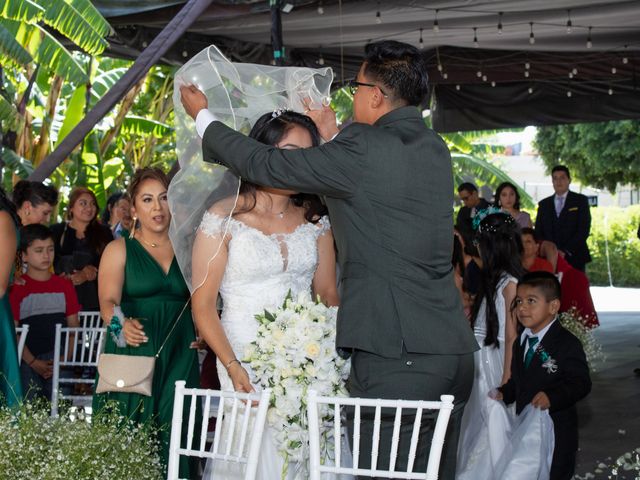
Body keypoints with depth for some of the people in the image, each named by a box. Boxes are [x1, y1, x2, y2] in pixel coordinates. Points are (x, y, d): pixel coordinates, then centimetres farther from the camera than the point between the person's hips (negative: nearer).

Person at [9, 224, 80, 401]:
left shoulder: (64, 285, 11)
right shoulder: (17, 288, 0)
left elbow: (73, 326, 10)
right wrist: (33, 362, -12)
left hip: (58, 360, 2)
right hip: (27, 361, -2)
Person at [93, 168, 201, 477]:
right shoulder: (119, 249, 4)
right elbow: (108, 302, -7)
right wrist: (122, 324, -27)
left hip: (178, 357, 2)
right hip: (133, 354, -2)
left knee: (172, 438, -2)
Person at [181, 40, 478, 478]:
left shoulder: (364, 149, -11)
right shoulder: (435, 150, 12)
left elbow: (267, 165, -5)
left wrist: (203, 116, 10)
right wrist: (333, 137, 26)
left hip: (395, 352, -8)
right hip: (455, 349, 8)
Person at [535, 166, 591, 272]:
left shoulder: (580, 200, 7)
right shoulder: (544, 204, 16)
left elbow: (584, 230, -3)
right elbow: (538, 232, 13)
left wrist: (565, 251, -12)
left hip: (574, 258, -2)